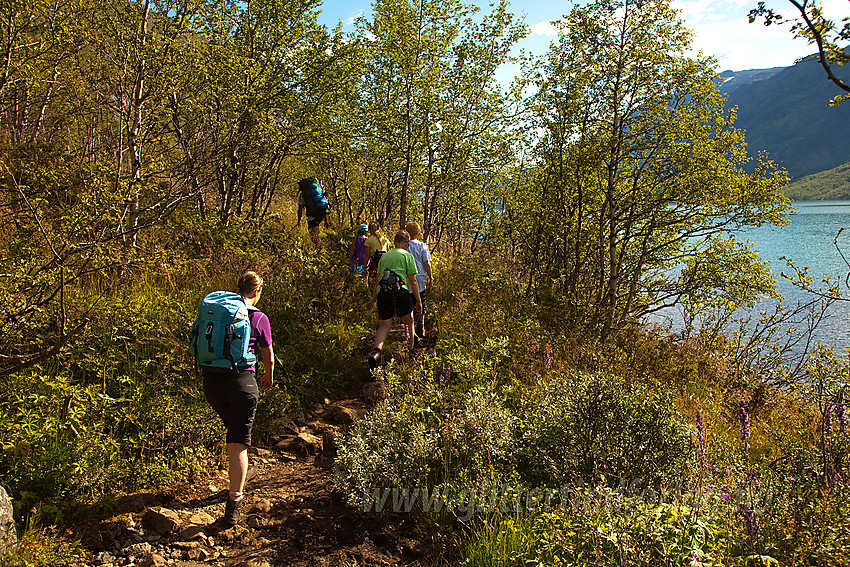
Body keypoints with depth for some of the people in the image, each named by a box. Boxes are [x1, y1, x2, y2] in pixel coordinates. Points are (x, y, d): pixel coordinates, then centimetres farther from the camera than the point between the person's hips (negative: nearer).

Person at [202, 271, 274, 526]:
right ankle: (234, 502, -3)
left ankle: (240, 472, 46)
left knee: (234, 428, 27)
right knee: (238, 441, 1)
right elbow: (268, 356, 7)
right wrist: (269, 376, 28)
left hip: (212, 381, 4)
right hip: (241, 381, -4)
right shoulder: (259, 318, -3)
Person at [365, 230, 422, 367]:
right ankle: (411, 351, 27)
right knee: (409, 322, 20)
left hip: (383, 293, 4)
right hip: (400, 292, -3)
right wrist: (418, 301, 7)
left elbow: (377, 280, 24)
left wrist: (374, 299, 31)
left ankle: (376, 350, -20)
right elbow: (413, 281, 2)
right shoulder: (407, 256, 7)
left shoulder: (384, 256, 21)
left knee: (384, 326, 6)